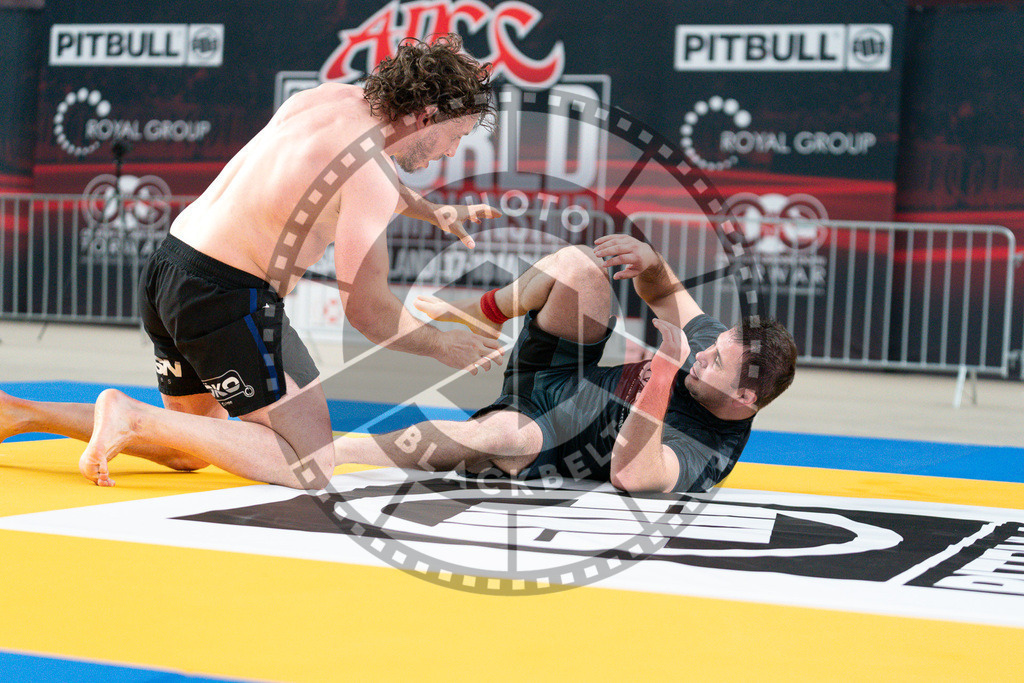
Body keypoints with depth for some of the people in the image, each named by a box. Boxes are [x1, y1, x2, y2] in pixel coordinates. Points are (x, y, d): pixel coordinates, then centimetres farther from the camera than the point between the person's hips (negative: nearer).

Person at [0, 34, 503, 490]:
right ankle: (134, 418, -13)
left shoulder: (333, 95, 9)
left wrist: (432, 212, 23)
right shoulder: (371, 173, -17)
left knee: (188, 450, 26)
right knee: (311, 466, -9)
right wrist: (444, 347, 0)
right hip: (226, 296, -10)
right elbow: (367, 309, -16)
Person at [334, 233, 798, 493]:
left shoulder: (707, 456, -30)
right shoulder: (718, 345, -10)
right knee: (580, 264, -13)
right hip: (554, 378, 7)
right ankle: (482, 313, 17)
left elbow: (630, 473, -48)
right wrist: (650, 262, -20)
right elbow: (663, 294, 4)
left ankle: (331, 451, -29)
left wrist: (663, 374, -51)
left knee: (513, 434, -44)